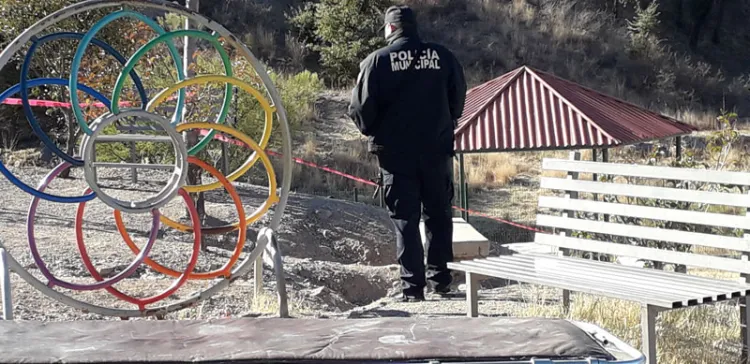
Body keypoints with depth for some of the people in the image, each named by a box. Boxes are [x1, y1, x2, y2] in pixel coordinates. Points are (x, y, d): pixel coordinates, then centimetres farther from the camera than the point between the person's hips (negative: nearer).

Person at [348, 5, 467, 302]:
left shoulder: (378, 60, -7)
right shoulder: (442, 56, 1)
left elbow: (361, 108, -8)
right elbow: (458, 100, 9)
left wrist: (373, 132, 11)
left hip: (396, 153, -2)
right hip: (437, 151, 2)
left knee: (405, 219, 4)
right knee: (438, 215, 15)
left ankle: (413, 286, 2)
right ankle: (440, 278, 17)